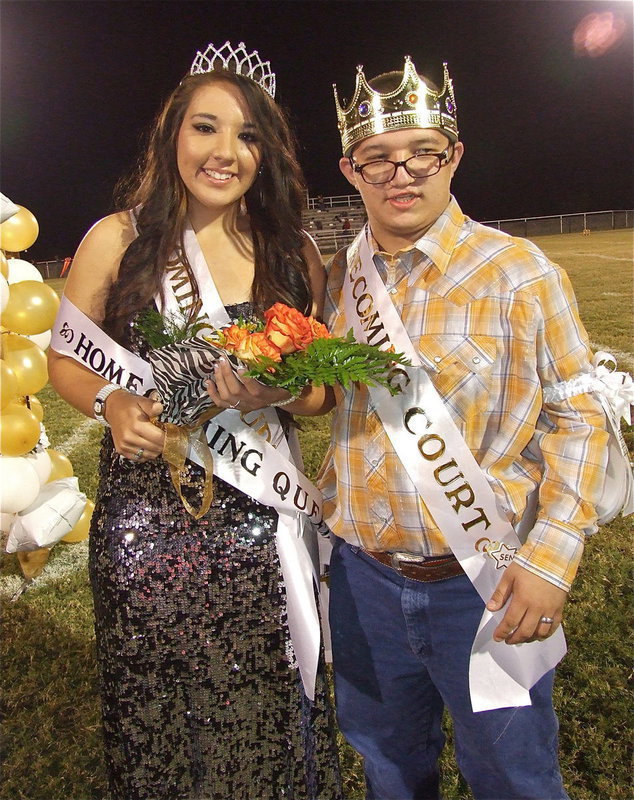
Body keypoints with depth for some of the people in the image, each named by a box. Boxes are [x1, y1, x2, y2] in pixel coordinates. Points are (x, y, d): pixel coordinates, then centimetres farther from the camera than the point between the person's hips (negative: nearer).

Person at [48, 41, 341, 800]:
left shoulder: (293, 252, 3)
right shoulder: (118, 239, -3)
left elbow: (323, 389, 7)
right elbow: (64, 358, 6)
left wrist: (280, 394, -15)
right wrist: (112, 404, -15)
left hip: (262, 518, 2)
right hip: (148, 517, -1)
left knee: (268, 718, 12)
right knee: (158, 717, 15)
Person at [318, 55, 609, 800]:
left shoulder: (517, 270, -10)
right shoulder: (336, 278, 2)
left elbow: (576, 417, -8)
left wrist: (552, 556, -15)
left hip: (485, 583, -3)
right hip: (364, 577, 4)